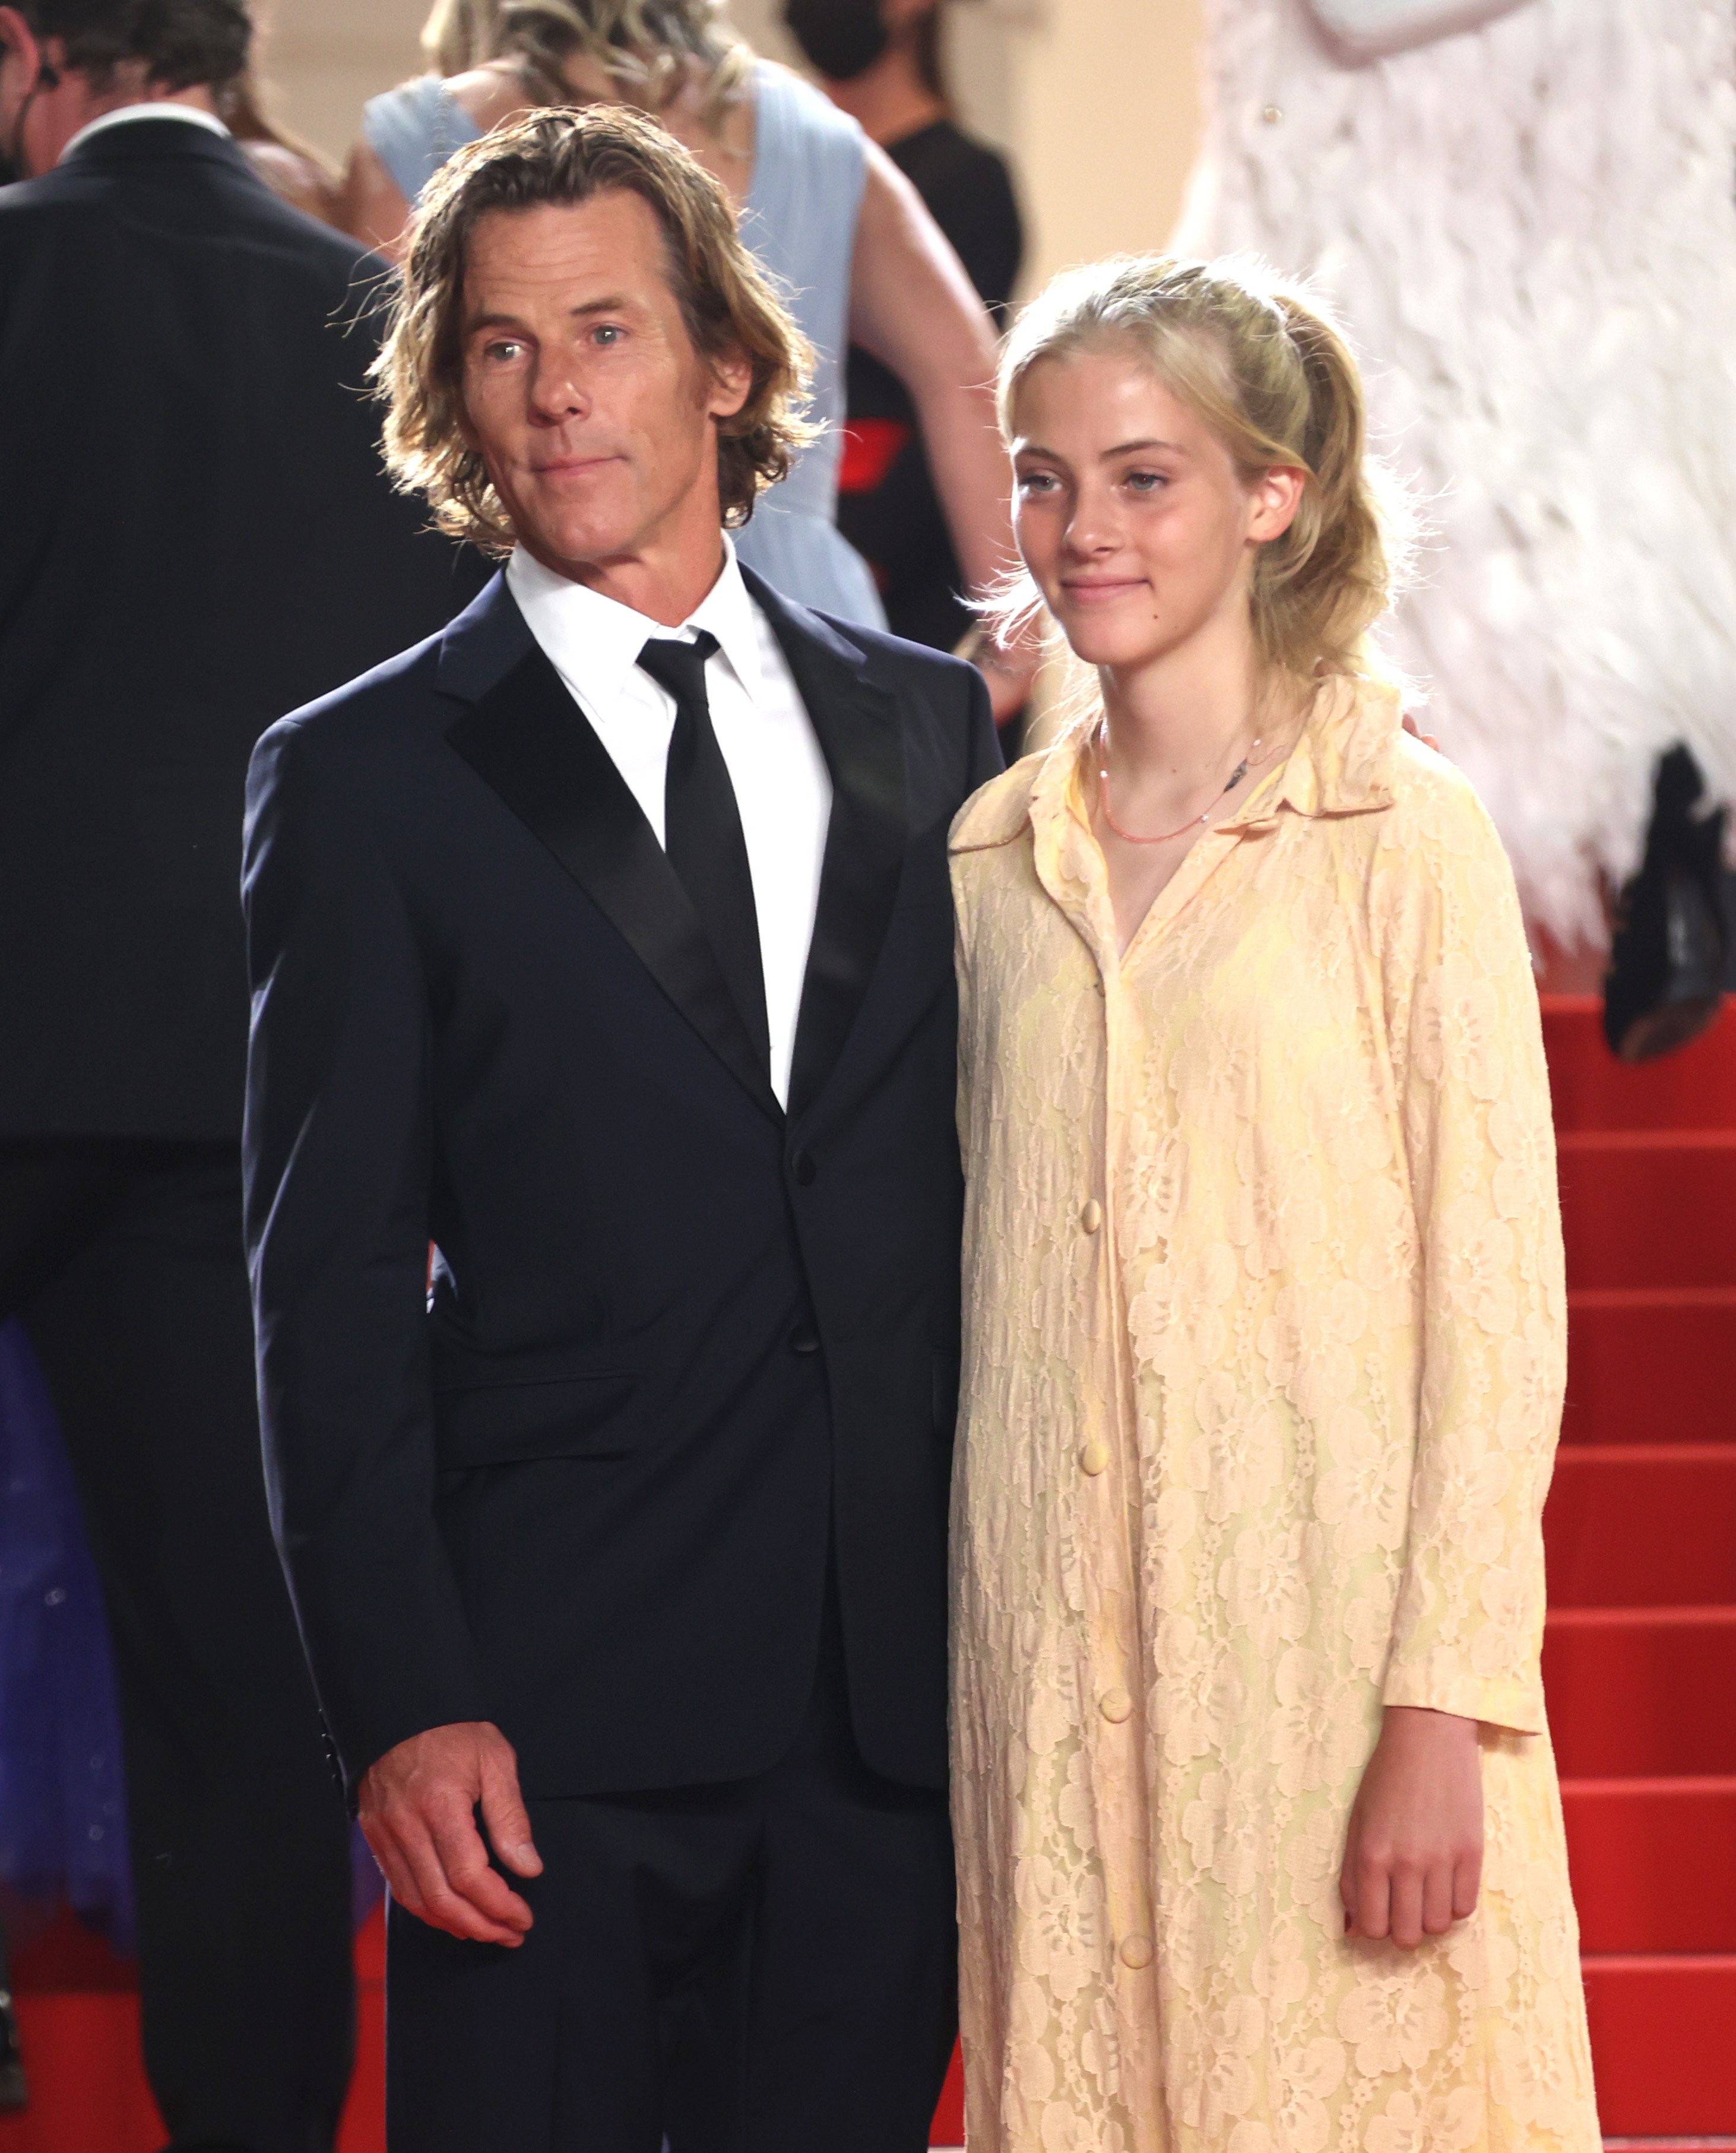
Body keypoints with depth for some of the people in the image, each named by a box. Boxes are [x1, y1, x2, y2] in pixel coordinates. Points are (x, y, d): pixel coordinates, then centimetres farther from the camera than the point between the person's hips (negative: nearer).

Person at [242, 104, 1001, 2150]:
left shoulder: (928, 728, 12)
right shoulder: (364, 782, 1)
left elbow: (993, 1187, 14)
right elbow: (330, 1290, -3)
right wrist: (401, 1711, -11)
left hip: (894, 1693, 3)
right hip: (552, 1716, -3)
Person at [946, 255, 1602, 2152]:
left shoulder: (1404, 837, -5)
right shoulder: (994, 857, 9)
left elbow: (1499, 1305, -8)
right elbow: (990, 1269, 13)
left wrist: (1442, 1711, -14)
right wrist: (969, 1679, 8)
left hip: (1330, 1639, -4)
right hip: (1059, 1655, 4)